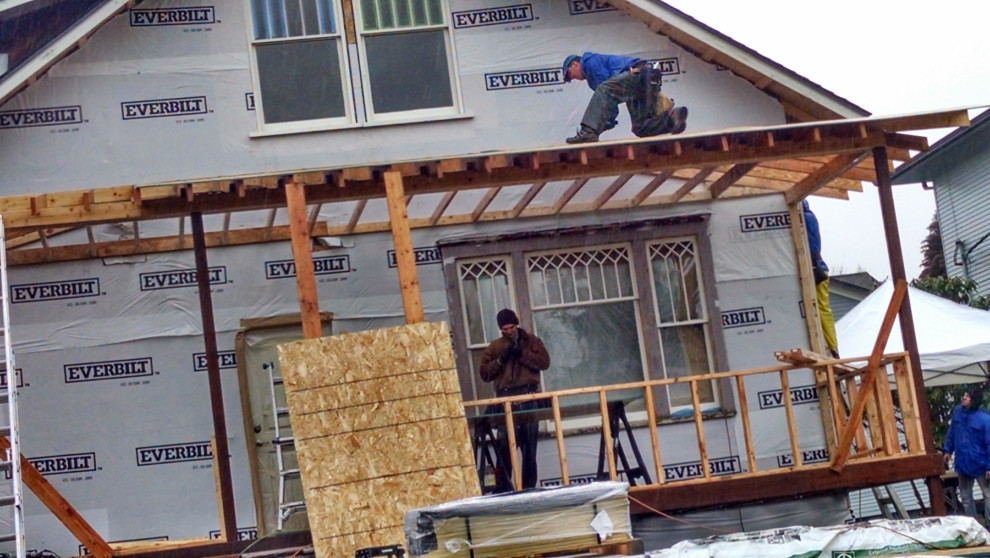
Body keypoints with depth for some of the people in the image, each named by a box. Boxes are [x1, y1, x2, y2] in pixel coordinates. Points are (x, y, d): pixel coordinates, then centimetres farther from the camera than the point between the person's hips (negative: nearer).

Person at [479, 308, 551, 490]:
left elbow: (544, 362, -2)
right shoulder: (494, 347, 11)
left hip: (529, 397, 1)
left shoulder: (531, 341, 11)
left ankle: (529, 487, 13)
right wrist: (501, 360, -7)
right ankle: (502, 488, -2)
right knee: (504, 446, -6)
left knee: (530, 445, 6)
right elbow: (484, 373, 5)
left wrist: (522, 354, -12)